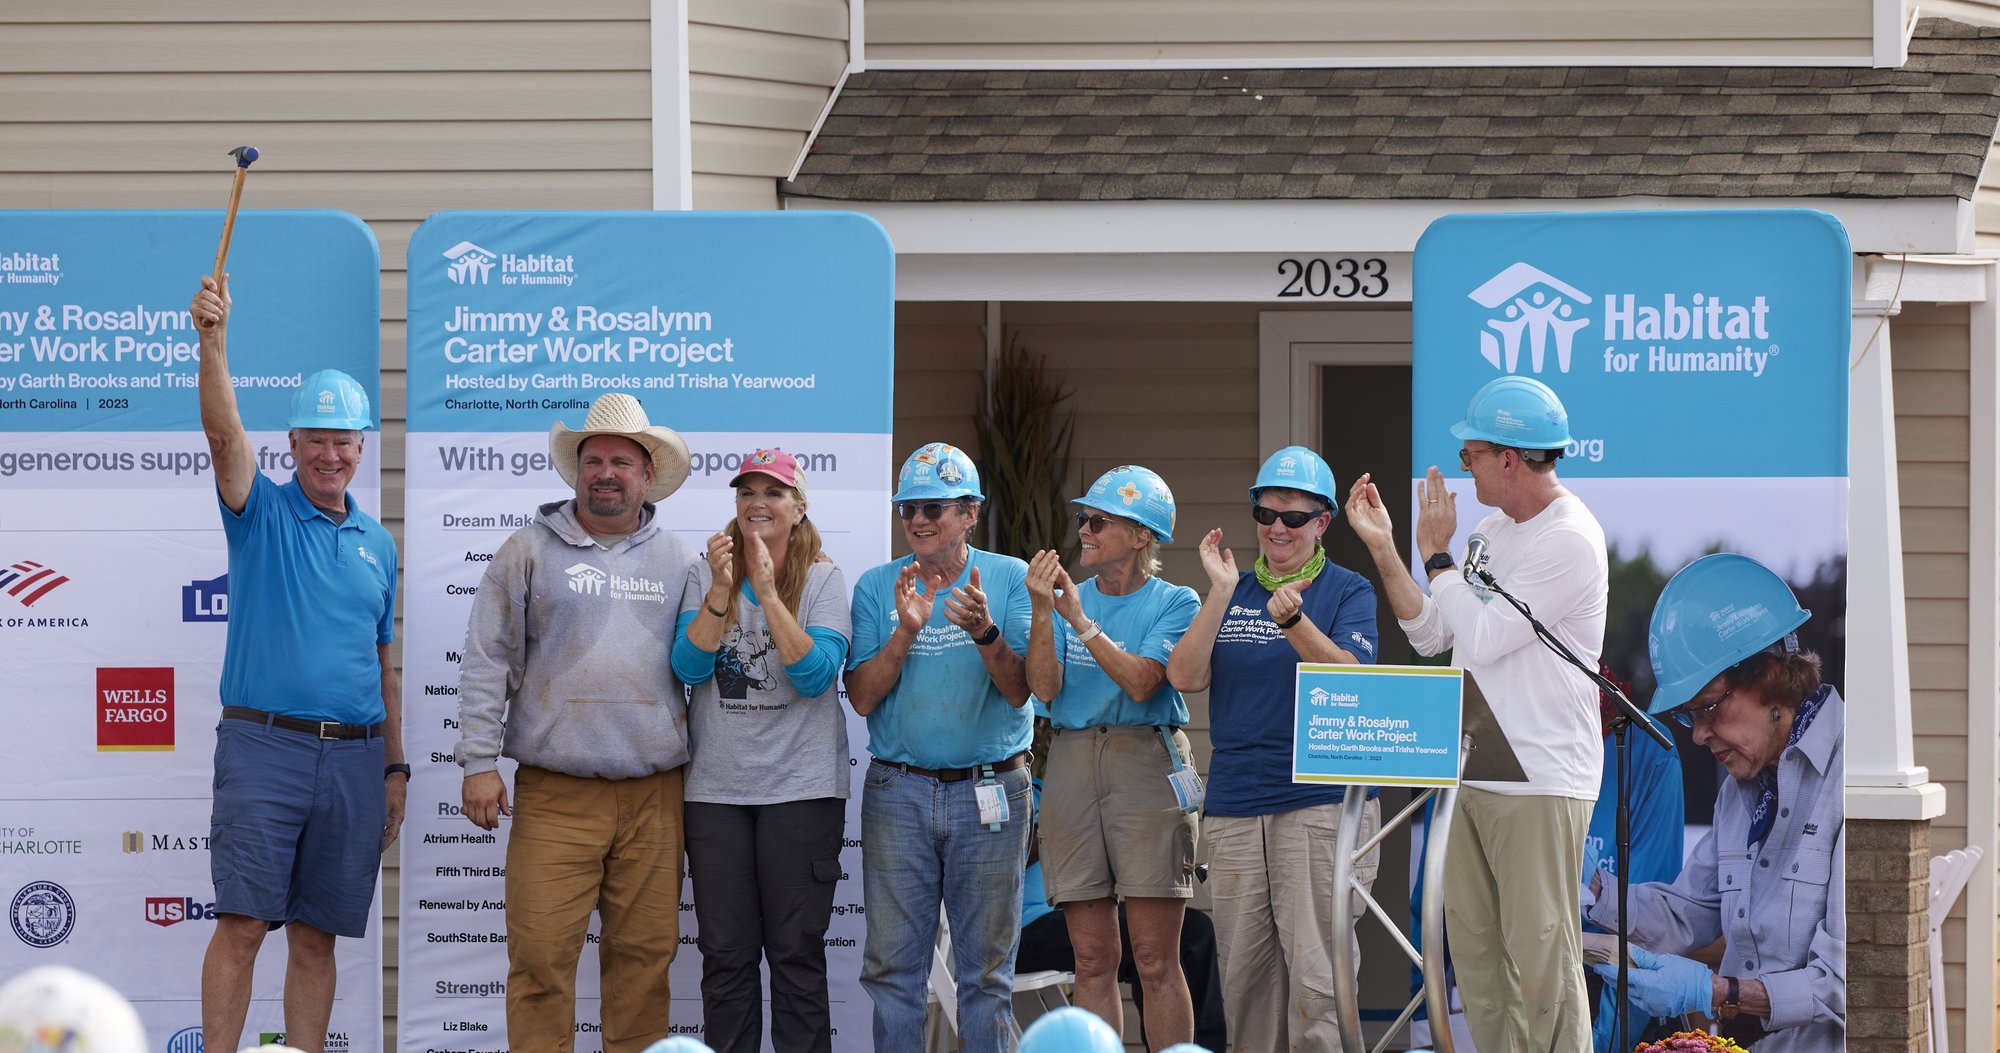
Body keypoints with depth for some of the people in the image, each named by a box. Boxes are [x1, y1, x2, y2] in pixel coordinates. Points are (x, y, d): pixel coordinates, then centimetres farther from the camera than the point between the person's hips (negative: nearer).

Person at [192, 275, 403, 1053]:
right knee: (243, 923, -10)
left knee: (316, 935, 6)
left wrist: (394, 768, 15)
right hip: (265, 745, -4)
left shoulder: (377, 544, 16)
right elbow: (225, 434, -16)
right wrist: (213, 343, -31)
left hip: (354, 754, 4)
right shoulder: (263, 513, 3)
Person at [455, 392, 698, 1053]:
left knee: (644, 951, 4)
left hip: (653, 794, 2)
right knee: (542, 954, -7)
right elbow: (486, 662, 3)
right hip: (555, 794, -2)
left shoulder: (678, 560, 13)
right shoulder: (531, 551, 5)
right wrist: (479, 762, -3)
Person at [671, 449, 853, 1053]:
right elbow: (689, 668, -6)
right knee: (726, 954, 4)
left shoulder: (822, 579, 1)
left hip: (801, 787, -2)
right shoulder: (705, 576, 7)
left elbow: (816, 675, -12)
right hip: (716, 787, 2)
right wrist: (721, 589, -17)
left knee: (797, 953, 0)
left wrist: (768, 592, -18)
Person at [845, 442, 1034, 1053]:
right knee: (892, 965, 2)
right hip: (898, 790, 1)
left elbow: (1018, 690, -8)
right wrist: (905, 632, -17)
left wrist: (985, 632, -26)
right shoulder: (878, 587, 5)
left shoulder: (1010, 579, 0)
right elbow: (862, 697, -3)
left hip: (990, 790, -1)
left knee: (986, 968, 4)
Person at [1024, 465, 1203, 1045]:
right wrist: (1041, 611, -12)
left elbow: (1140, 682, -13)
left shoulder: (1173, 603, 2)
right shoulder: (1069, 597, 13)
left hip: (1147, 763, -4)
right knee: (1092, 959, 4)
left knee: (1156, 960, -5)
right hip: (1073, 763, 4)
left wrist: (1080, 620, -17)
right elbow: (1043, 687, 0)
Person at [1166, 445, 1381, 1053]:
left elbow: (1351, 678, -14)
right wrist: (1221, 593, -6)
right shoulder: (1232, 590, 13)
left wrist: (1293, 620, -27)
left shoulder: (1348, 592, 3)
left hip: (1322, 803, -4)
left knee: (1316, 974, -10)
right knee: (1244, 973, 7)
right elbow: (1185, 677, 1)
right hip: (1234, 806, 4)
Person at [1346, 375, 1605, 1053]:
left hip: (1541, 783, -9)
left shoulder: (1569, 541, -14)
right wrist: (1382, 546, 7)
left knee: (1541, 961, -8)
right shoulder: (1493, 532, 15)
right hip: (1475, 771, 9)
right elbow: (1430, 634, 15)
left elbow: (1480, 637, -17)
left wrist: (1436, 552, -5)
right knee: (1474, 948, 11)